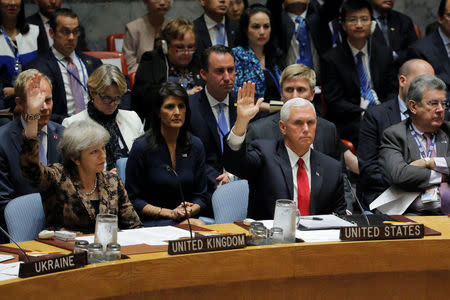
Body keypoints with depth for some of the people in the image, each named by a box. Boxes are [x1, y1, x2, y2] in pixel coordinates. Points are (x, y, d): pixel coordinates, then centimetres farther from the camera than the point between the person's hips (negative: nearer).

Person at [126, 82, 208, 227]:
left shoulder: (195, 145, 9)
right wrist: (170, 213, -13)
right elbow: (133, 200, -3)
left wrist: (191, 209, -9)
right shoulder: (141, 147, -4)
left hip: (188, 218, 5)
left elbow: (201, 196, 15)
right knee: (197, 226, -32)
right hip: (150, 222, -5)